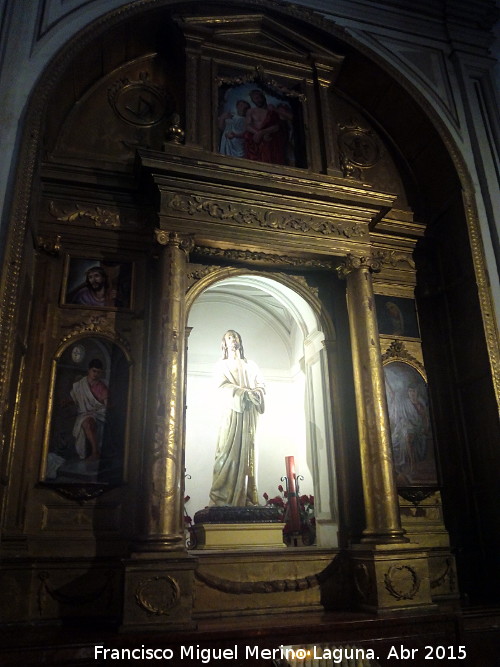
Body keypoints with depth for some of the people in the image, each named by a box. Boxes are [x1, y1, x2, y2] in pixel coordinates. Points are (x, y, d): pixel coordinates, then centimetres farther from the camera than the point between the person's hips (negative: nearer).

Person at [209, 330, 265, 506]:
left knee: (247, 451, -3)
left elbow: (261, 385, 14)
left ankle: (247, 497, -5)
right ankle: (223, 497, -15)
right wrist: (245, 392, -13)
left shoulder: (251, 365, 24)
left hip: (249, 411, 2)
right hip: (231, 410, -2)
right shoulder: (222, 365, 17)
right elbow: (223, 385, 0)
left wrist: (256, 393, -10)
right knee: (229, 450, -13)